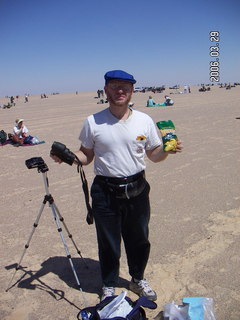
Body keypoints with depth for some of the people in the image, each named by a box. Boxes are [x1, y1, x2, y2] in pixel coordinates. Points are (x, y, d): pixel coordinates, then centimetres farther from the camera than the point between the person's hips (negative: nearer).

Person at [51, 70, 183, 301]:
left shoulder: (144, 121, 1)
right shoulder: (93, 122, -4)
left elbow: (154, 155, 6)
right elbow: (86, 156, 2)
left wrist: (167, 150, -14)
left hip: (137, 190, 2)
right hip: (105, 192, -2)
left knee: (139, 240, 19)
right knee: (108, 243, 13)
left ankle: (138, 280, 46)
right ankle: (109, 286, 40)